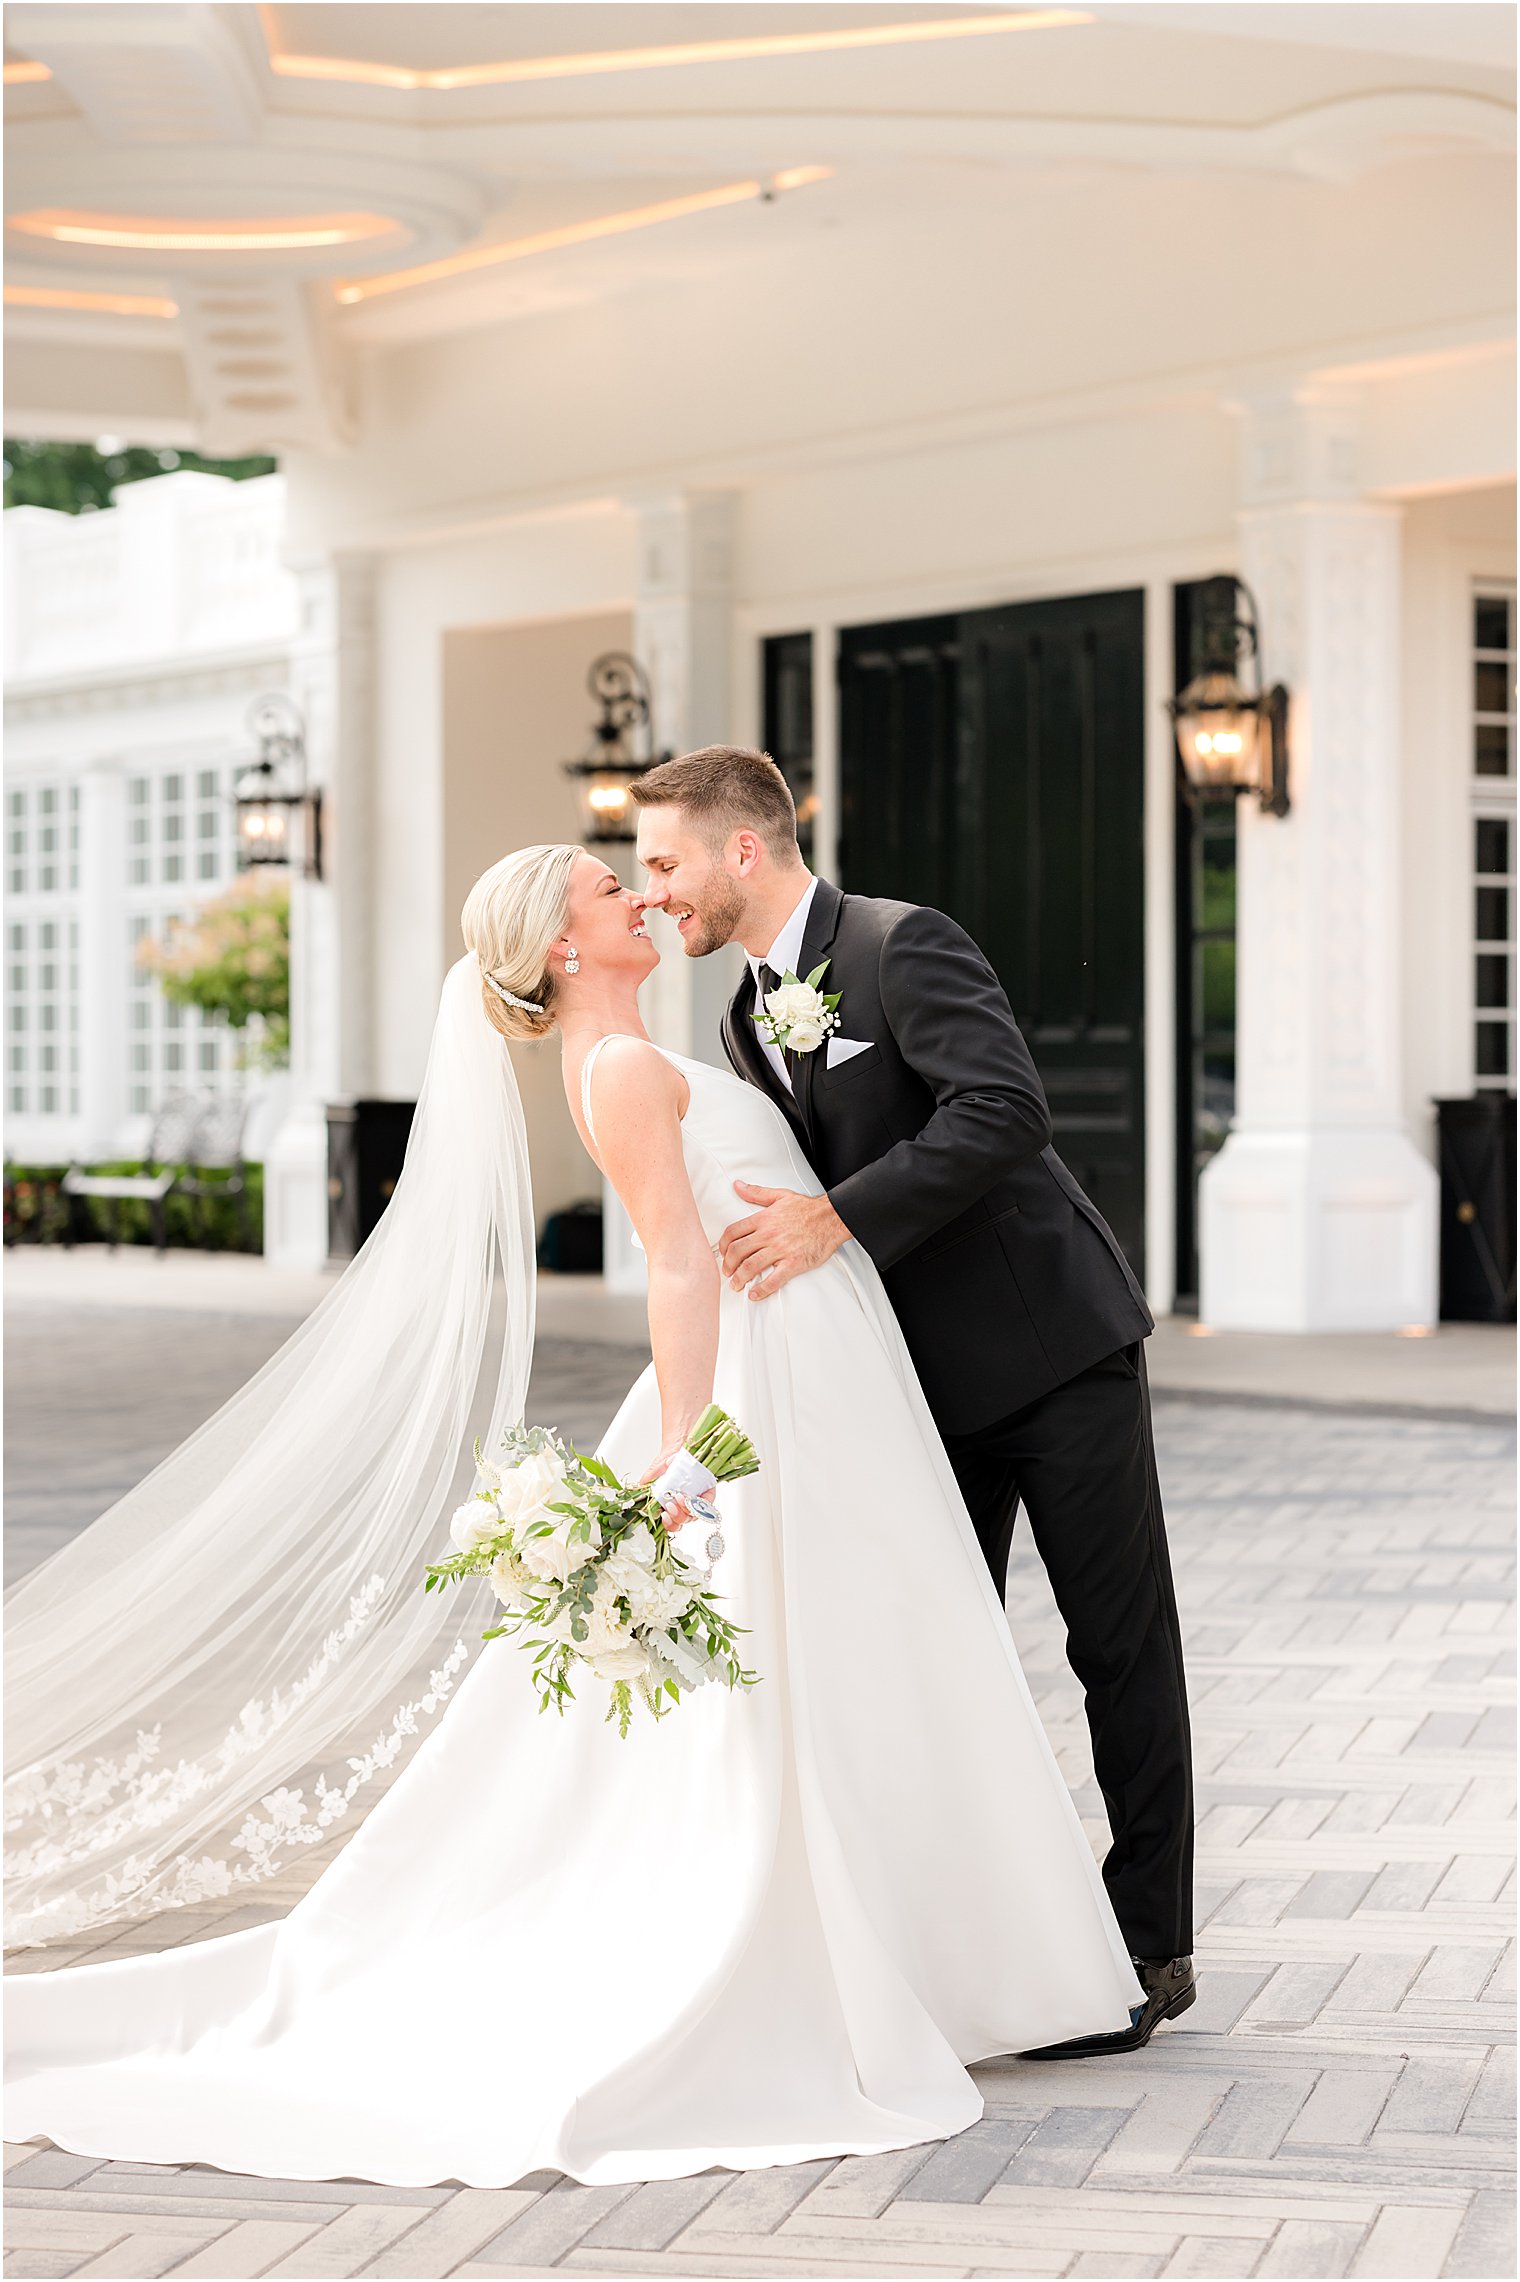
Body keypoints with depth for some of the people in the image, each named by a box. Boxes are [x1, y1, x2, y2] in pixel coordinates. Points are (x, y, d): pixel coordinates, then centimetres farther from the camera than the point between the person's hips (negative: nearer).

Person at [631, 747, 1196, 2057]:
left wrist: (839, 1218, -30)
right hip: (932, 1380, 8)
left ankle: (1148, 1948, 6)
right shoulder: (749, 1016, 10)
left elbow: (1007, 1110, -28)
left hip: (1056, 1351, -8)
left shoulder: (903, 946, -15)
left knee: (1123, 1651, 0)